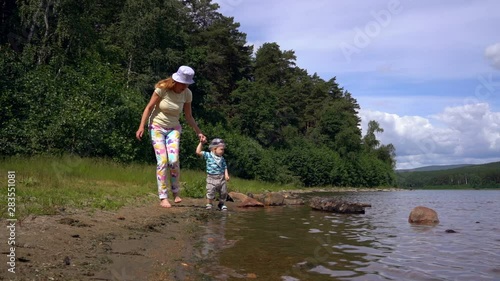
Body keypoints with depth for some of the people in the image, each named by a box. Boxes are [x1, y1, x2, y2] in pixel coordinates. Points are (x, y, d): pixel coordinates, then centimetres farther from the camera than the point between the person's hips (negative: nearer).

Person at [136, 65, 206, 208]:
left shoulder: (187, 94, -7)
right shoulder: (162, 88, -17)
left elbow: (188, 116, 4)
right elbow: (149, 107, -10)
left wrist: (199, 132, -1)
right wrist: (141, 126, -15)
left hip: (174, 128, 2)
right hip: (157, 127, -2)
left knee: (173, 160, -15)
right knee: (162, 161, -12)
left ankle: (176, 192, 5)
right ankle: (163, 197, -5)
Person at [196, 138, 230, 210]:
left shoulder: (222, 158, 6)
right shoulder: (208, 155, -6)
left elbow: (225, 167, 7)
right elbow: (198, 152, -11)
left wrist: (226, 174, -8)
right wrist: (201, 143, -14)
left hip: (221, 178, 4)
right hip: (212, 178, -4)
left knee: (223, 192, 10)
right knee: (210, 192, -3)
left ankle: (221, 203, 30)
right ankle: (209, 204, 16)